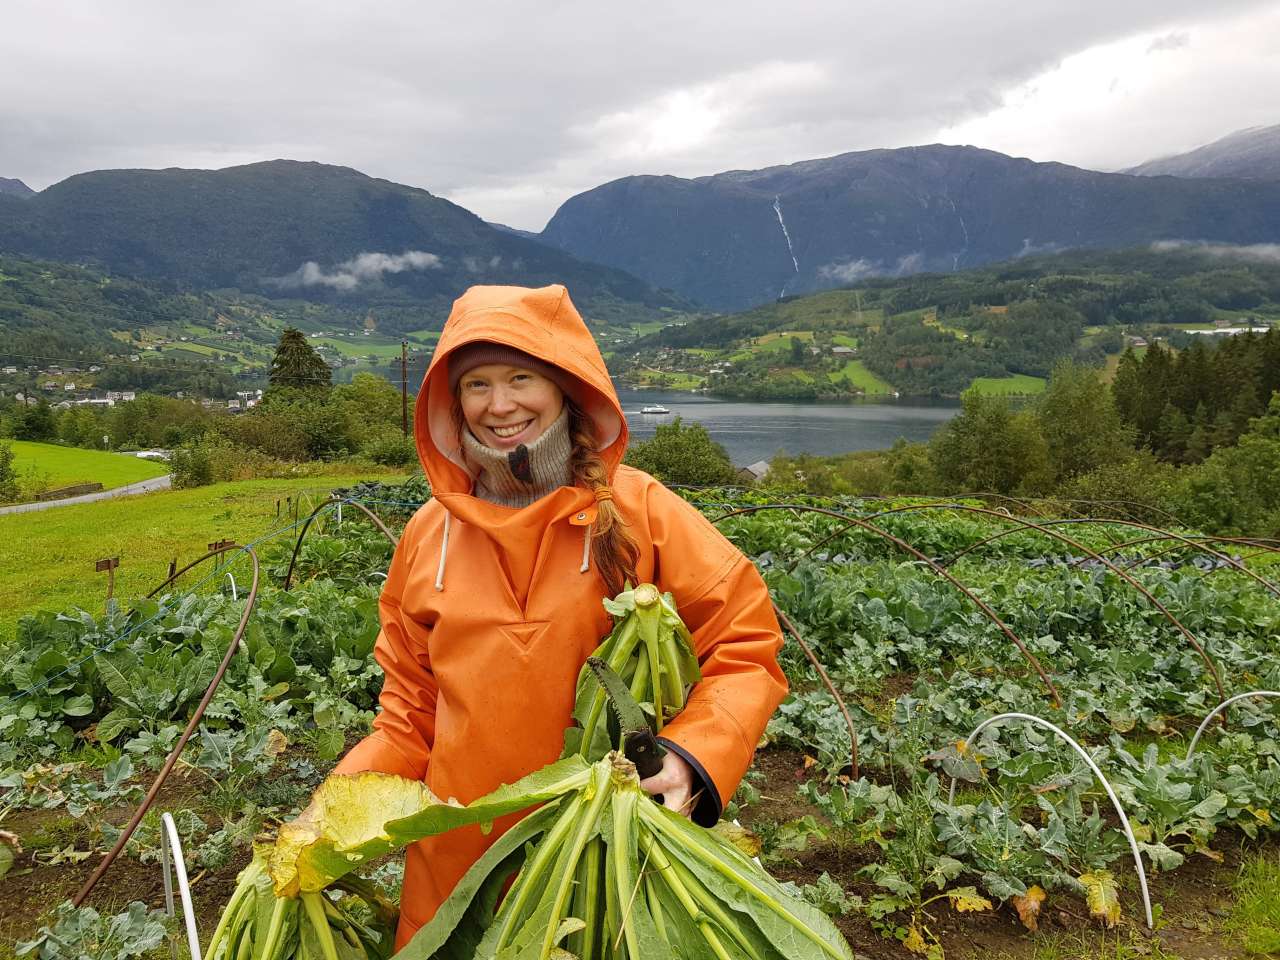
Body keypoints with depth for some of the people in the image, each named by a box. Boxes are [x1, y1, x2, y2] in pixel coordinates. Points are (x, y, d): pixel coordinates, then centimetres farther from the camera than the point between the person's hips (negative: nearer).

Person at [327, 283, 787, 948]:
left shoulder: (637, 511, -10)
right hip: (457, 859, 3)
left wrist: (695, 757, -24)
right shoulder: (431, 535, -1)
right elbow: (413, 708, 7)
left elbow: (744, 644, -8)